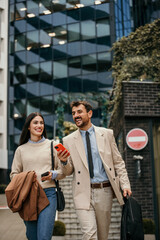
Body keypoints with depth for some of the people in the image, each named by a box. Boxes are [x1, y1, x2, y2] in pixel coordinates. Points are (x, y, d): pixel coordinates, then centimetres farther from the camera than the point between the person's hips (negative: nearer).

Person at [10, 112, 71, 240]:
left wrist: (53, 175, -11)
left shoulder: (52, 145, 7)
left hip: (48, 193, -2)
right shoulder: (21, 149, 10)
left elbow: (63, 171, 9)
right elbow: (13, 174, 12)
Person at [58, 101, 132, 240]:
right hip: (84, 192, -1)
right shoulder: (68, 140, 5)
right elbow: (69, 171, 8)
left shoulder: (107, 134, 6)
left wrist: (125, 184, -1)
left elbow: (118, 162, 9)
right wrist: (64, 161, -13)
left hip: (105, 191, 1)